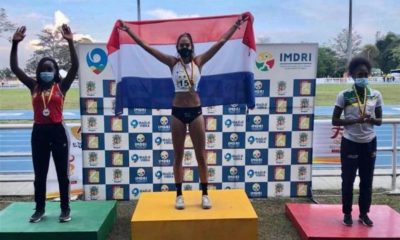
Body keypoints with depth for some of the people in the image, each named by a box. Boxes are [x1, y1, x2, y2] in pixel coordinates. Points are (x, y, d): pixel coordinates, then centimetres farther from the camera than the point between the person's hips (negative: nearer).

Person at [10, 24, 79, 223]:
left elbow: (75, 67, -11)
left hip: (57, 131, -3)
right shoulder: (34, 86, 6)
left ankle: (65, 209, 17)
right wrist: (15, 44, -8)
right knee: (39, 174, 12)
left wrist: (70, 42, -18)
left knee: (62, 173, 5)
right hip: (38, 132, 3)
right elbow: (14, 68, 1)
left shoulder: (61, 86, 0)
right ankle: (40, 209, 25)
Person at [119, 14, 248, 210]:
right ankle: (179, 195, 20)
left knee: (201, 154, 6)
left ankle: (204, 194, 17)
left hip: (196, 111, 0)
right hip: (178, 111, 0)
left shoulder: (198, 61, 1)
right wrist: (128, 31, -3)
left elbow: (220, 43, 0)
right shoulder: (172, 62, 0)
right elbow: (147, 47, -1)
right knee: (178, 155, 8)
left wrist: (236, 25, -2)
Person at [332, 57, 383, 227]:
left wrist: (372, 120, -17)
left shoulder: (376, 95, 0)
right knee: (348, 180, 6)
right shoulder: (344, 95, -9)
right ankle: (347, 213, 22)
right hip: (350, 143, -3)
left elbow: (379, 120, 6)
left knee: (367, 180, 11)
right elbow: (335, 121, -7)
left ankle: (364, 213, 27)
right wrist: (355, 120, -21)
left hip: (369, 143, 3)